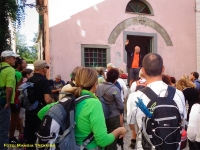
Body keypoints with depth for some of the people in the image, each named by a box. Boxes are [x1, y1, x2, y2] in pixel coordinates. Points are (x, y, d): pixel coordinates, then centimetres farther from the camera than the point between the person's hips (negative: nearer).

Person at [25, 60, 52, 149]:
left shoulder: (29, 80, 8)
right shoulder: (44, 81, -17)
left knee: (30, 135, 15)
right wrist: (52, 101, -6)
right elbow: (47, 100, -26)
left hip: (29, 111, 7)